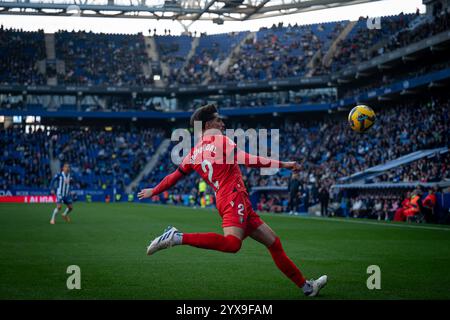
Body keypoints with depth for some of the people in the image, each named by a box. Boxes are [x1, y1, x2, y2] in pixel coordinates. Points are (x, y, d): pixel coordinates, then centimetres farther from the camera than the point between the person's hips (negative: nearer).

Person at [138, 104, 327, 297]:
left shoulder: (194, 153, 21)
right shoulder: (220, 140, 1)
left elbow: (174, 176, 28)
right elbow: (244, 159, -14)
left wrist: (153, 191, 46)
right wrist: (282, 164, -13)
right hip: (234, 198, -9)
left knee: (274, 242, 12)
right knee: (232, 243, -32)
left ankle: (306, 286, 13)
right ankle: (177, 237, -25)